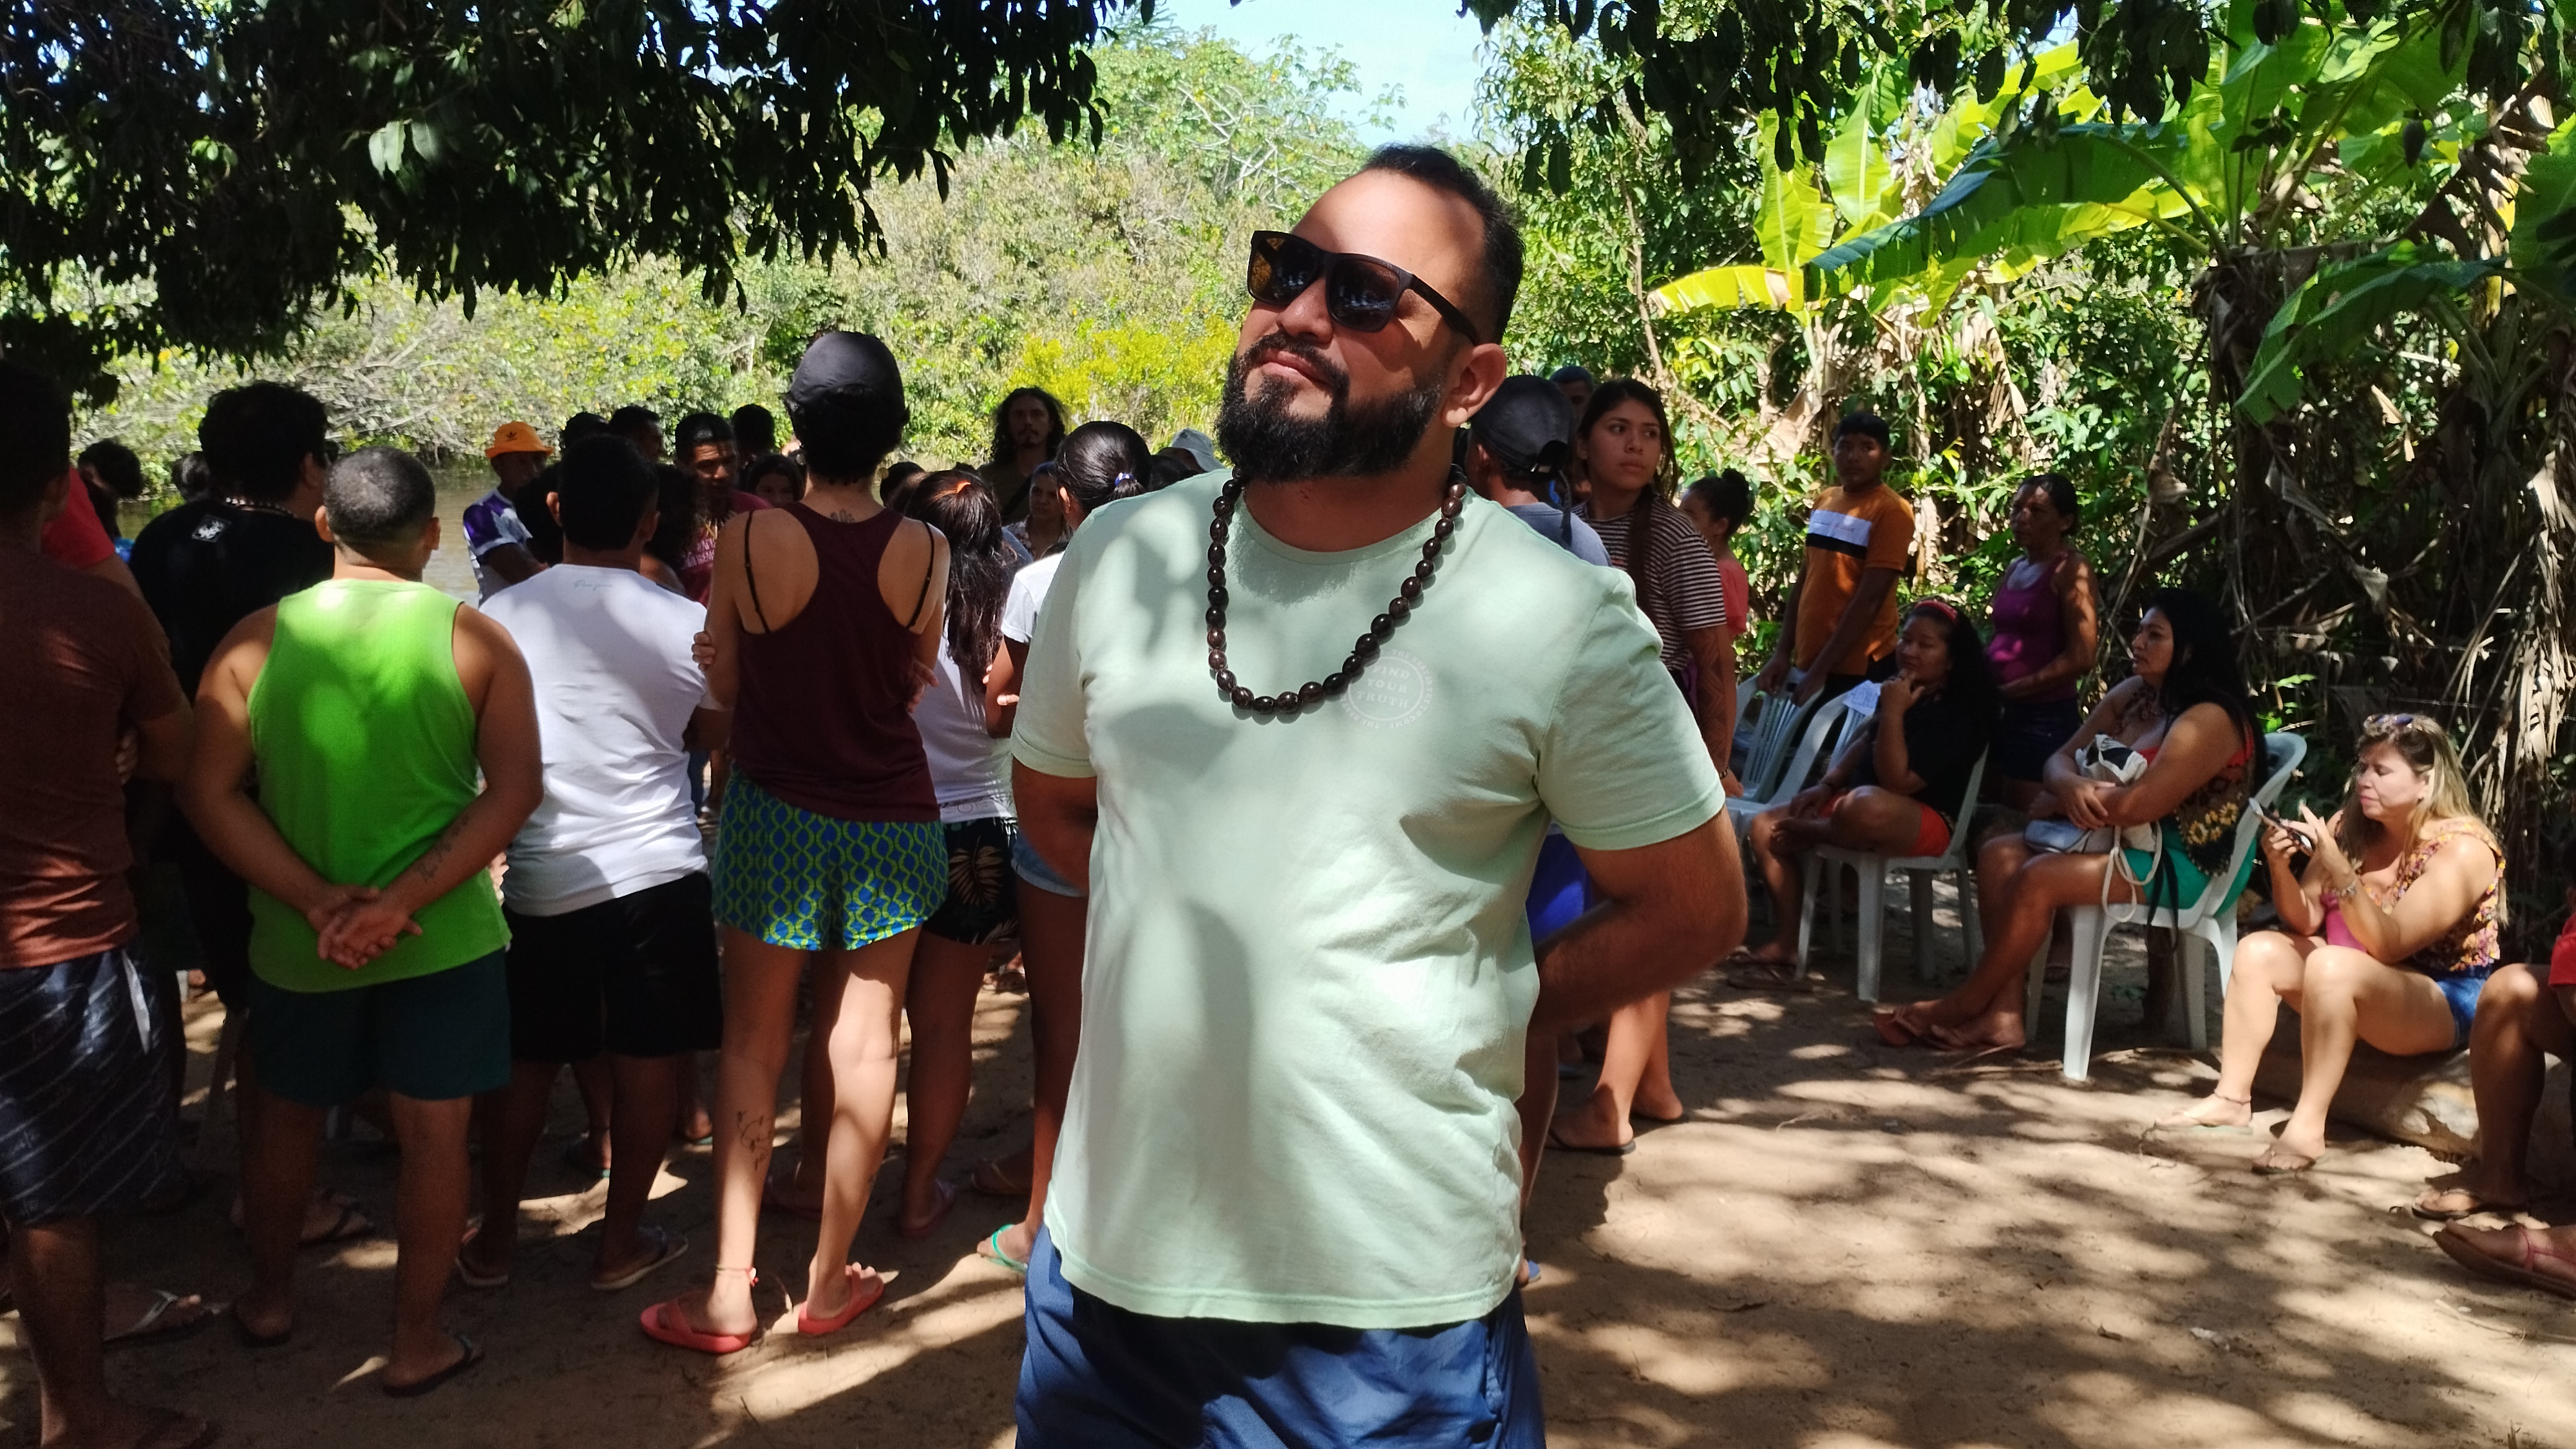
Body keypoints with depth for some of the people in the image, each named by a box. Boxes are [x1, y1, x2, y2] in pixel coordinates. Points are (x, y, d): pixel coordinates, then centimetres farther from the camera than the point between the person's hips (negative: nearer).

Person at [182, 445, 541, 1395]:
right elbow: (515, 788, -15)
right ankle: (417, 1341, 18)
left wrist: (317, 904, -13)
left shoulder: (257, 639, -5)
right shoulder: (474, 638, -8)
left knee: (287, 1116, 23)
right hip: (442, 934, -2)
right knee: (434, 1132, 9)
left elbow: (209, 793, -9)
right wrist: (403, 900, -17)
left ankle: (269, 1298, 41)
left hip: (297, 937, 2)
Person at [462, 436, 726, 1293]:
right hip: (655, 869, -2)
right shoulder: (683, 623, -9)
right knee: (649, 1061, 11)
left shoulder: (502, 615, -3)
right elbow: (717, 736, 4)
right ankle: (621, 1243, 19)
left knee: (526, 1062, 17)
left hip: (540, 876, 3)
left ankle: (494, 1241, 26)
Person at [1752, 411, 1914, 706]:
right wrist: (1782, 653, 6)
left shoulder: (1891, 512, -11)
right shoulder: (1825, 501, 10)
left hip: (1856, 669, -6)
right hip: (1807, 662, 6)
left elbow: (1870, 598, -16)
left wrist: (1820, 671, -18)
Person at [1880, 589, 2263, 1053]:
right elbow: (2062, 758, 7)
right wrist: (2070, 787, -19)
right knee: (1999, 853, -7)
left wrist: (2057, 804, -13)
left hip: (2186, 864, -9)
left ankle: (1963, 1006, -9)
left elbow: (2139, 805, -29)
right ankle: (2003, 1016, -16)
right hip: (2131, 841, 9)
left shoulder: (2209, 719, -19)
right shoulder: (2132, 694, 9)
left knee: (2040, 877, -26)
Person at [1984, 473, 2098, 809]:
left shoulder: (2070, 569, -8)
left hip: (2044, 716, -7)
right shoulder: (2013, 569, 13)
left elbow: (2080, 658, -16)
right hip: (1998, 710, 7)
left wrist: (2011, 690, -14)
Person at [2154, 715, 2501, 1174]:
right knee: (2259, 951, -7)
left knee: (2331, 966, -33)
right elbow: (2305, 922, 2)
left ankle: (2308, 1127, -30)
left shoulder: (2462, 849, -19)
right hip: (2361, 983, 8)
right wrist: (2281, 868, -17)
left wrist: (2339, 872, -39)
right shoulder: (2351, 825, -1)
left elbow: (2388, 946, -27)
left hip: (2447, 1002, -8)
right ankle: (2232, 1097, -9)